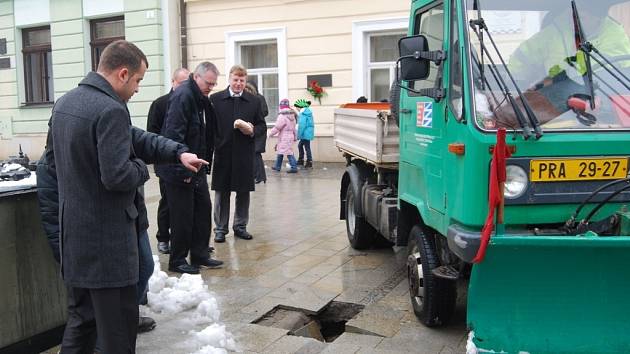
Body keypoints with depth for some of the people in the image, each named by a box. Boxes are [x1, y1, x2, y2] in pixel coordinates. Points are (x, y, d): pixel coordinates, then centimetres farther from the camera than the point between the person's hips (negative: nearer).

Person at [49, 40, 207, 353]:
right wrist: (141, 167, -3)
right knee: (117, 327, 5)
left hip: (74, 232, 9)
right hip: (106, 237, -9)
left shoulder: (63, 103, 9)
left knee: (80, 317, 20)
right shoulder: (111, 110, -21)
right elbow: (118, 176, -27)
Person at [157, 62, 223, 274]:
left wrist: (204, 164, 12)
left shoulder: (202, 99, 11)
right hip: (180, 170, -9)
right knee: (182, 216, 0)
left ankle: (200, 255, 24)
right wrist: (183, 170, -22)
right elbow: (174, 134, -23)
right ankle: (177, 261, 14)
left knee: (203, 209, 12)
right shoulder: (182, 96, -17)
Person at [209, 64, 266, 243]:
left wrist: (252, 130, -11)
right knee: (221, 193, 6)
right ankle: (220, 228, 17)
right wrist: (214, 143, -12)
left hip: (245, 154, 2)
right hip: (223, 153, -2)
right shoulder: (215, 99, 1)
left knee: (244, 192, 9)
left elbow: (262, 126, 9)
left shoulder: (254, 101, 7)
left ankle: (240, 226, 23)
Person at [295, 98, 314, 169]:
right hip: (308, 133, 10)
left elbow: (302, 125, -21)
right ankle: (301, 160, 26)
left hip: (306, 133, -10)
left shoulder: (303, 114, -17)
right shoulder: (308, 112, 12)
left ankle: (309, 163, 6)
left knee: (307, 147, -1)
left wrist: (299, 135, -16)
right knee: (300, 145, 19)